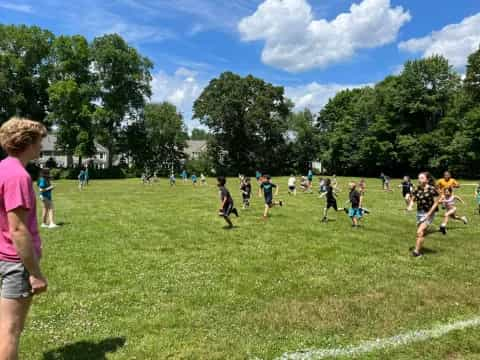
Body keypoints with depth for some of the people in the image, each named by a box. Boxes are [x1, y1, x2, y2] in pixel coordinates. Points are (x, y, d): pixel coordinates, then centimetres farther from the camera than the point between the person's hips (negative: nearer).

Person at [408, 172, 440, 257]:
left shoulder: (432, 189, -13)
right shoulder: (417, 189, 1)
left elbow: (436, 202, -11)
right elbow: (412, 199, 11)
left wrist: (429, 213, -15)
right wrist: (410, 206, -9)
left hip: (429, 214, -6)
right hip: (419, 213, 6)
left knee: (420, 232, -16)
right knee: (422, 233, 17)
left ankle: (416, 251, -12)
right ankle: (420, 250, 33)